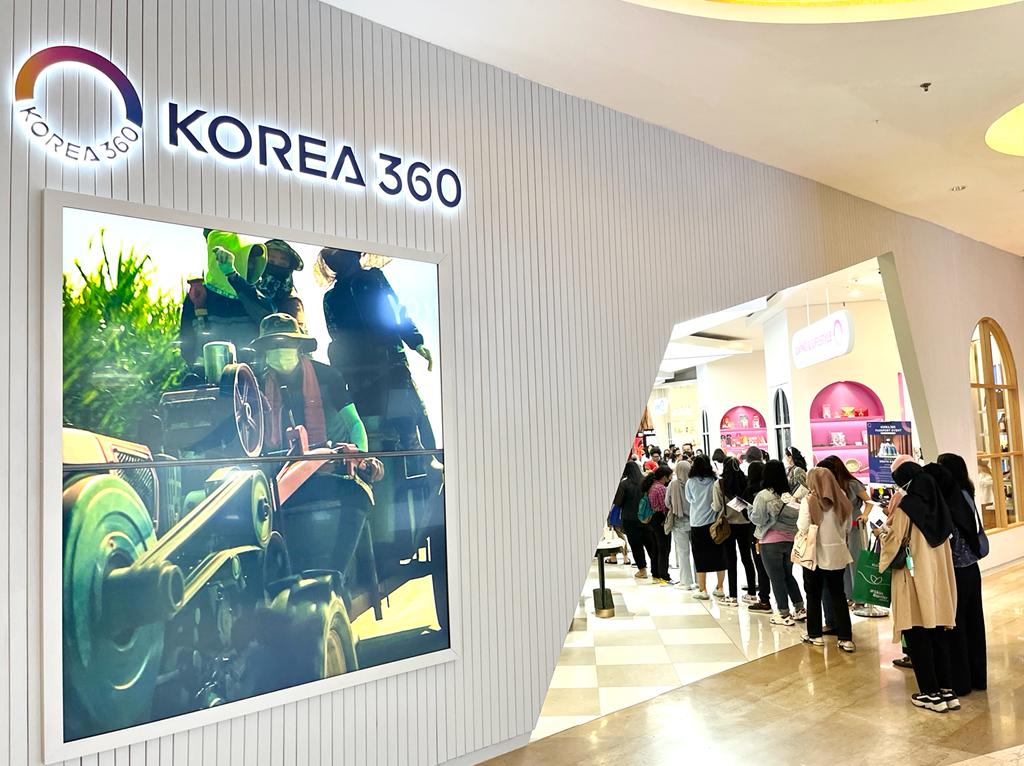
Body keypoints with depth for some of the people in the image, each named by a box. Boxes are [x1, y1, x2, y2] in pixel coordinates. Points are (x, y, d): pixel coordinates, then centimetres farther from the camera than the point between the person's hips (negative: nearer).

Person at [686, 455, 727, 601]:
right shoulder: (715, 481, -5)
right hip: (714, 522, 1)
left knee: (700, 557, 6)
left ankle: (702, 590, 9)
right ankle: (720, 588, 18)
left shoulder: (690, 482, -6)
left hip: (697, 524, -1)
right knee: (719, 556, 12)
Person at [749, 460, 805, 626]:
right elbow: (798, 515, 3)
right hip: (791, 539, 5)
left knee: (777, 578, 6)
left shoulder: (763, 496, -15)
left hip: (771, 542, -5)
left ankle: (784, 614, 12)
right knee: (788, 574, 20)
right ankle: (800, 609, 25)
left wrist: (750, 511, 7)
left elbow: (757, 519, -11)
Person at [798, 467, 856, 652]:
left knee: (814, 596, 12)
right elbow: (847, 528, 6)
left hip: (815, 555, -3)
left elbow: (803, 528, -16)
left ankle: (815, 634, 20)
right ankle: (846, 638, 12)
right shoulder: (842, 501, -3)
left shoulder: (809, 502, -16)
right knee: (838, 596, 12)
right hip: (837, 555, 3)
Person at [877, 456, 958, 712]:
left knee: (918, 636, 4)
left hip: (914, 579, -6)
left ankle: (931, 693, 11)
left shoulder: (904, 505, -14)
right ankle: (947, 690, 20)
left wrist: (883, 530, 7)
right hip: (939, 579, 6)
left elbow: (895, 543, -13)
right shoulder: (935, 501, 4)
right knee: (938, 633, 14)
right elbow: (941, 535, 12)